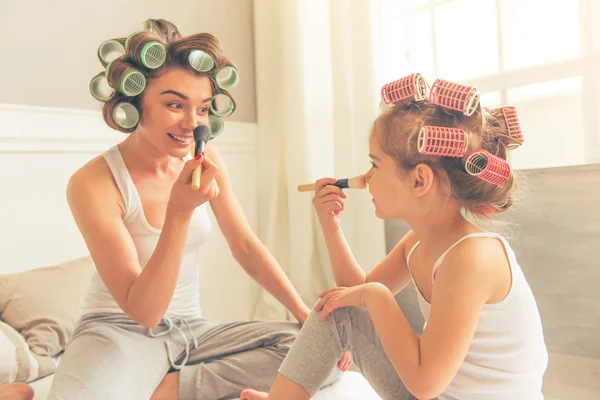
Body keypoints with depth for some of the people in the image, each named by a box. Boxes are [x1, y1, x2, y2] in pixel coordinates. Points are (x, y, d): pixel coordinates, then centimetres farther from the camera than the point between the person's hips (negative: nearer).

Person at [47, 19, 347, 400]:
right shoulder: (93, 183, -18)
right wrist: (180, 210, -32)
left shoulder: (205, 159, -2)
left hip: (191, 329, 6)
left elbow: (247, 247, 4)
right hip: (121, 331, -6)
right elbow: (142, 310, -20)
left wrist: (307, 314, -4)